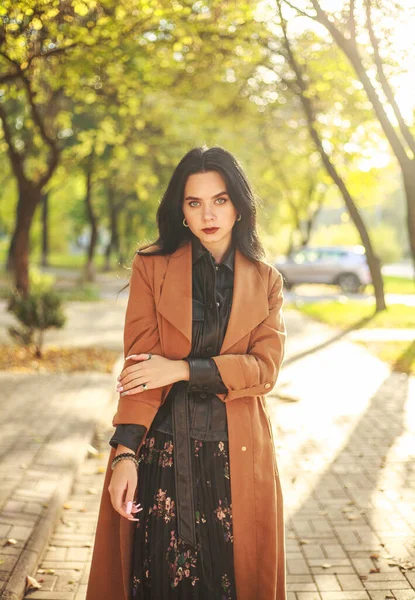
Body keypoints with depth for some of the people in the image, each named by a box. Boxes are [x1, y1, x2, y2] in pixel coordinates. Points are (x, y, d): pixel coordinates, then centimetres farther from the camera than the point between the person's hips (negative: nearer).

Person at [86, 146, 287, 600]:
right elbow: (139, 366, -6)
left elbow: (265, 367, -5)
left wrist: (183, 369, -16)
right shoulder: (151, 267, 2)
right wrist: (124, 452, -15)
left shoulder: (266, 281, 6)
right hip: (161, 452, -1)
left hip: (237, 457, 1)